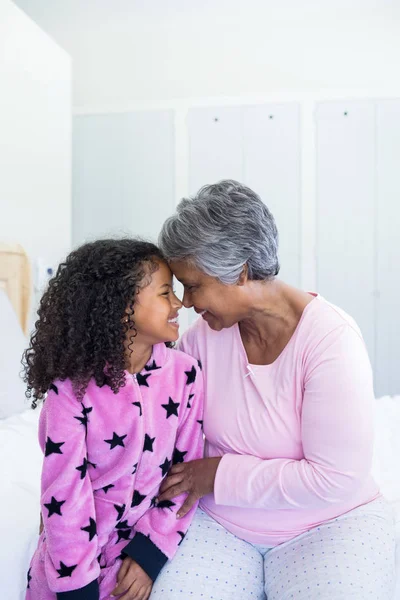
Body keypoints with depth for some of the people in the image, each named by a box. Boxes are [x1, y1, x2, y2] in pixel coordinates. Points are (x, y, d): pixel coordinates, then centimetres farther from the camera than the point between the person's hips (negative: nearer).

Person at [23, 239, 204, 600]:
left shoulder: (184, 374, -12)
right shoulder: (71, 390, -22)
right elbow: (65, 494, -18)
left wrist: (151, 554, -10)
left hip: (148, 547, 2)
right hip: (74, 561, -1)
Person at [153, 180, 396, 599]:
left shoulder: (331, 338, -21)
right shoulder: (203, 335, -7)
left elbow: (335, 479, -23)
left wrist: (221, 474, -19)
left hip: (328, 524, -2)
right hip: (220, 525, 3)